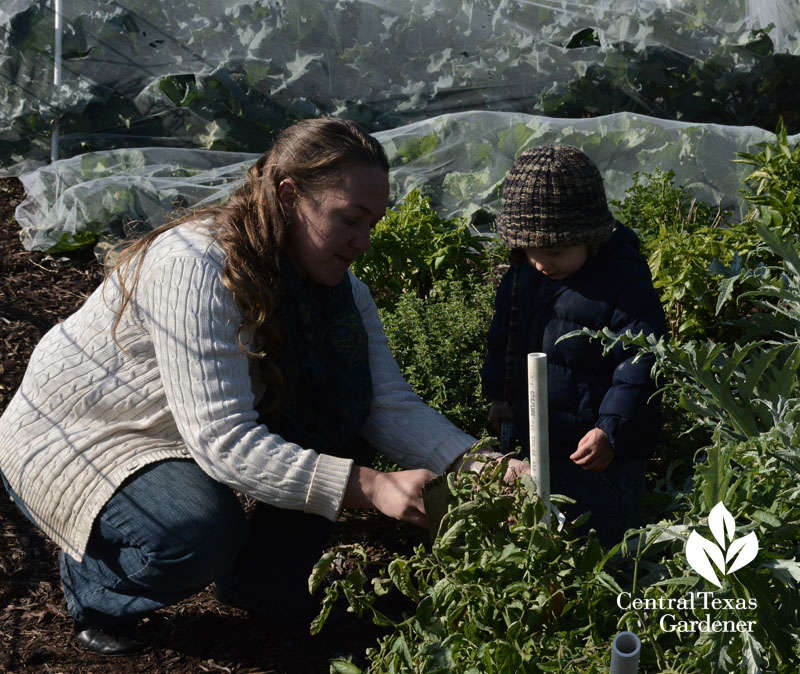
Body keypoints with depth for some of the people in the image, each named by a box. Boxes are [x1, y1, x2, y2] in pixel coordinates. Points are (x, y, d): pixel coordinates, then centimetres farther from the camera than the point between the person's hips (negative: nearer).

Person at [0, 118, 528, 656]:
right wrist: (372, 489, -43)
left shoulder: (338, 285, -8)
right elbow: (221, 441, -37)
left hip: (200, 433, 7)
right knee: (205, 532, -35)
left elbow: (391, 403, -14)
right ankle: (93, 581, 0)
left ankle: (264, 581, 6)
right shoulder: (195, 268, -33)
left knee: (347, 420, -13)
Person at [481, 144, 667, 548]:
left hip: (599, 455, -7)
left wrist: (610, 429, -21)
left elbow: (640, 364, -19)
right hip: (535, 445, 7)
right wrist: (498, 394, 14)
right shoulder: (522, 275, 1)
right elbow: (503, 338, 16)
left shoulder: (625, 283, -20)